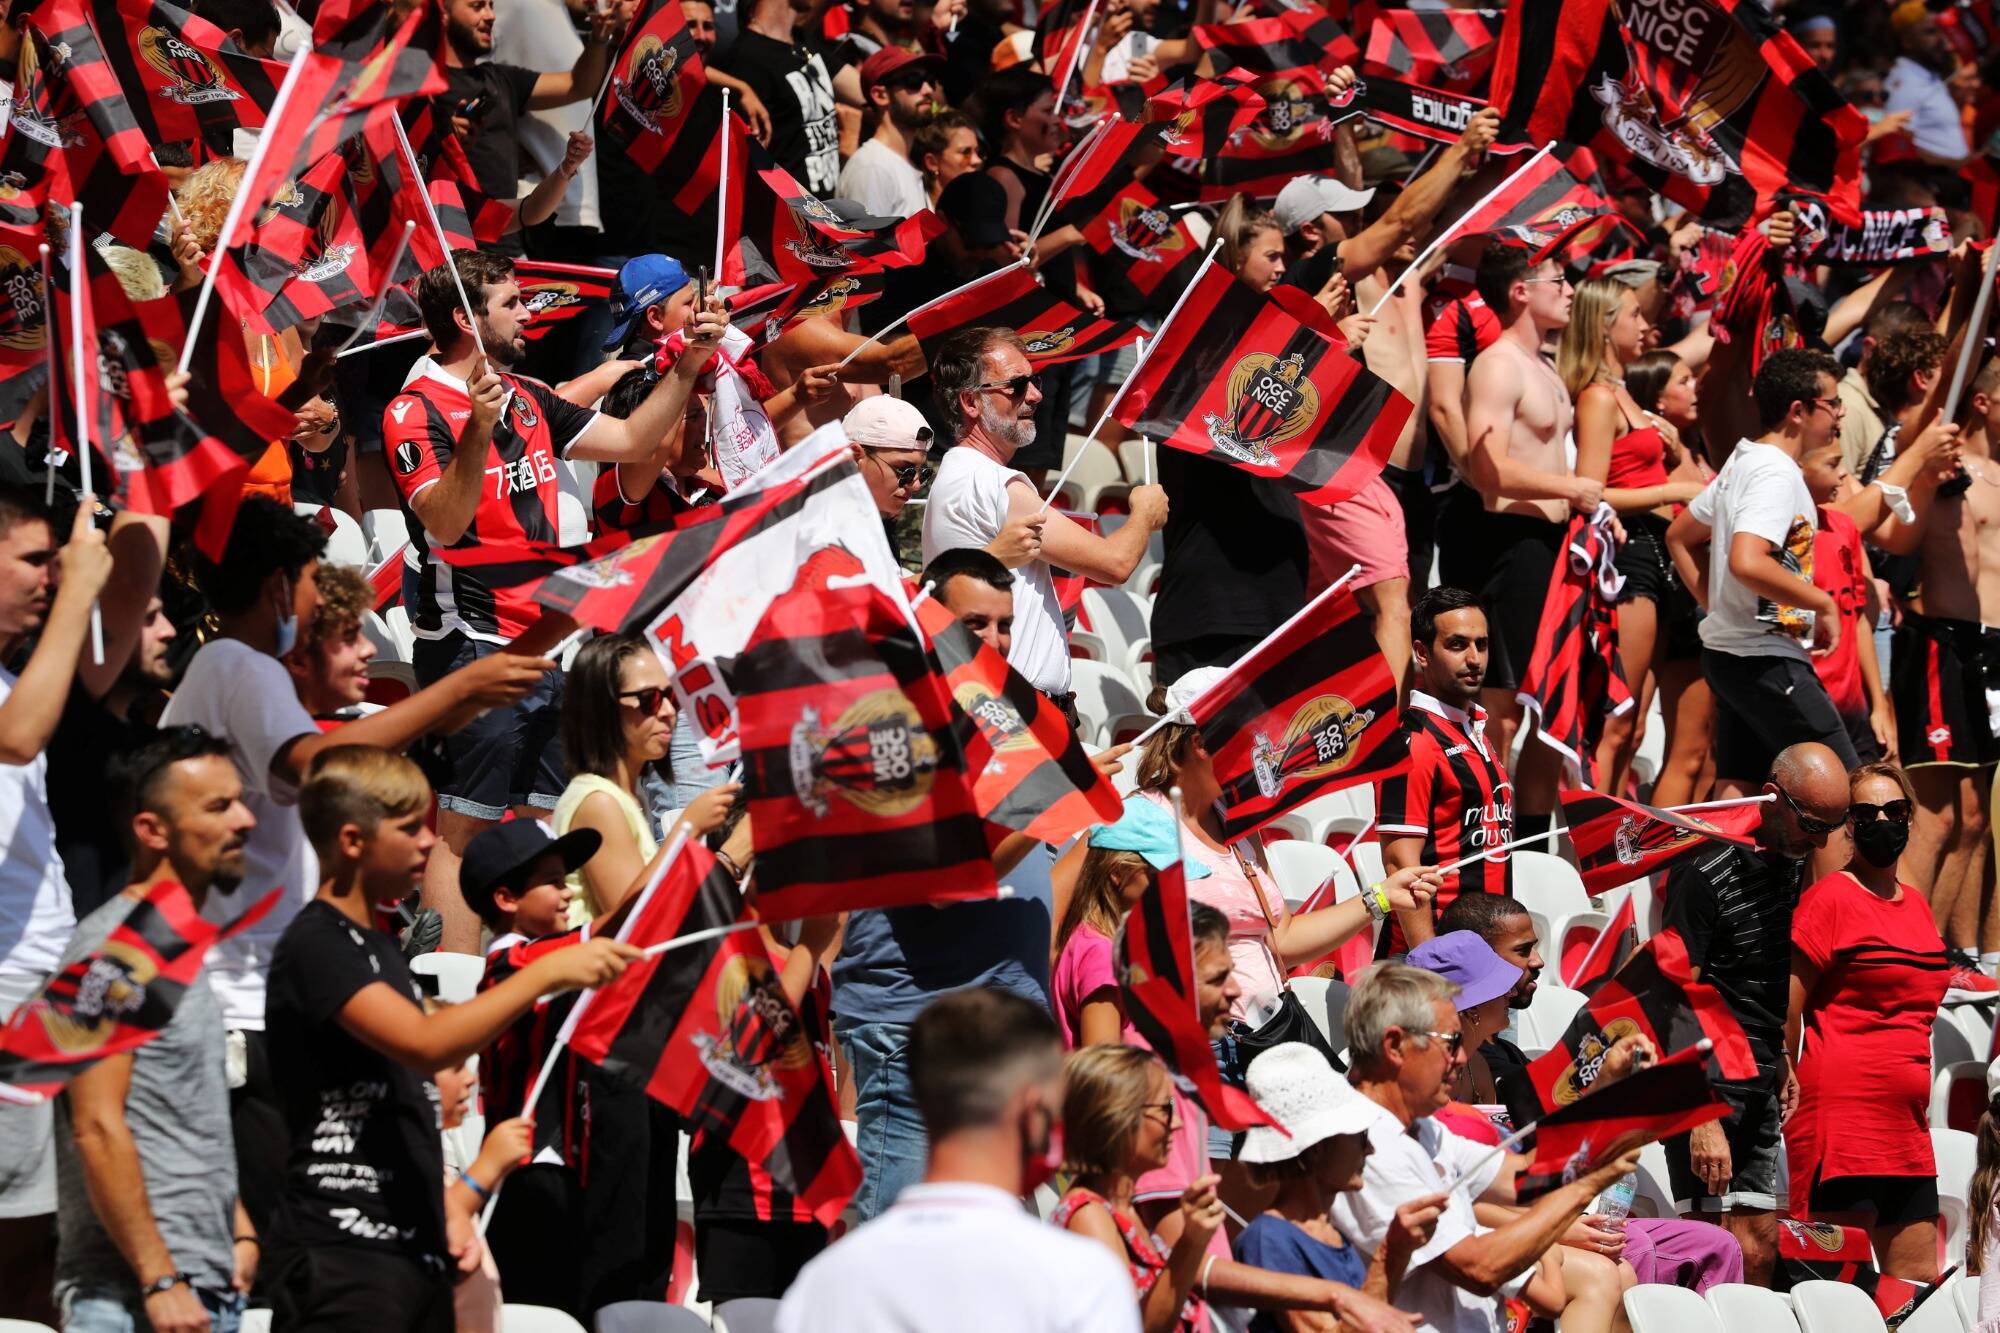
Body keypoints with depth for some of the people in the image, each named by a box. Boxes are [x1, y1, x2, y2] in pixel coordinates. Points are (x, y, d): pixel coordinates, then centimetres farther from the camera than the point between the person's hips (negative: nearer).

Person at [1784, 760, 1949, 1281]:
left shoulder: (1915, 905, 17)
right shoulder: (1829, 899, -7)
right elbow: (1786, 1008, -10)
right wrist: (1790, 1091, -9)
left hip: (1907, 1127, 8)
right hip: (1842, 1119, -8)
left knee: (1918, 1286, 9)